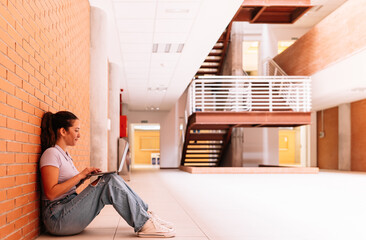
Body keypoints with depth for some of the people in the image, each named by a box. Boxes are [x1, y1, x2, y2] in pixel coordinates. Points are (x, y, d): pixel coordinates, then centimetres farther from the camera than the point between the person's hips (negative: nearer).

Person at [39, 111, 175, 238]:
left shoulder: (64, 154, 17)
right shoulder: (51, 154, -13)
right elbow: (51, 193, -21)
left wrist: (85, 176, 4)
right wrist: (80, 175, -18)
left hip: (70, 209, 9)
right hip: (58, 219, -9)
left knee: (112, 179, -5)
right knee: (110, 182, -20)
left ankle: (146, 214, -3)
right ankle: (144, 225, -19)